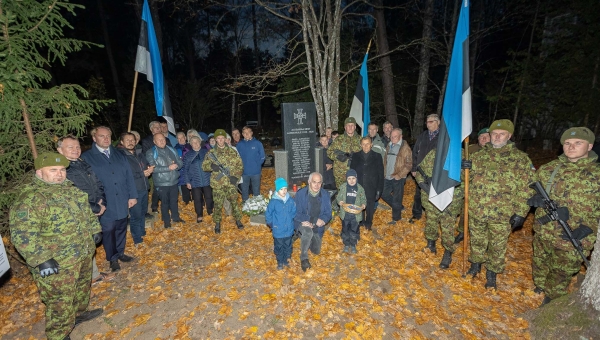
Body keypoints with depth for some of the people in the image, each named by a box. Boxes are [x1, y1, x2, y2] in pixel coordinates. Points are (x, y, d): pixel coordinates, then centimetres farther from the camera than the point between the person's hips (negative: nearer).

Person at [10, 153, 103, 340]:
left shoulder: (71, 188, 5)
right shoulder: (30, 198, -20)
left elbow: (86, 210, 19)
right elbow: (22, 235, -23)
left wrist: (95, 229, 16)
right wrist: (41, 259, -26)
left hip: (83, 253, 8)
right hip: (56, 263, -8)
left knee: (83, 285, 26)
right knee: (60, 300, 7)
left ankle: (79, 313, 48)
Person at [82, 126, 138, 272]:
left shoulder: (119, 155, 9)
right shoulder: (86, 158, -2)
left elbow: (129, 176, 7)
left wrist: (132, 195, 2)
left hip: (122, 202, 4)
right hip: (105, 205, -4)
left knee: (121, 229, 16)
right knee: (108, 232, 8)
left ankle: (120, 253, 35)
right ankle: (113, 259, 25)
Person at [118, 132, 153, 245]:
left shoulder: (139, 155, 12)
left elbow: (148, 166, 16)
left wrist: (150, 170, -8)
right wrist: (142, 173, -13)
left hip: (144, 188, 7)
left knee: (143, 212, 19)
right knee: (136, 215, 2)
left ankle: (142, 233, 38)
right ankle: (137, 240, 16)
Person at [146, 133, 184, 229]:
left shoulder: (171, 150, 5)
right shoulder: (151, 153, -8)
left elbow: (180, 162, 5)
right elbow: (153, 168, -18)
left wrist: (176, 165, -17)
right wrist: (168, 168, -24)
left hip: (174, 181, 4)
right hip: (161, 183, -3)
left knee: (174, 200, 18)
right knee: (165, 202, 11)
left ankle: (175, 217, 37)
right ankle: (166, 221, 28)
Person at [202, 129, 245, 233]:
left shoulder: (232, 151, 3)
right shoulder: (211, 153, 4)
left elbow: (240, 165, 4)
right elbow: (204, 166, 6)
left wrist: (236, 176, -9)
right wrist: (211, 166, -16)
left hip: (231, 183, 0)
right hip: (217, 183, 0)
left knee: (234, 201, 8)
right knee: (218, 204, 6)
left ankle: (238, 220, 26)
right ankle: (217, 223, 23)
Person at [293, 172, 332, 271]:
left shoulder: (325, 195, -9)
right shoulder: (300, 194, -18)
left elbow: (328, 213, -5)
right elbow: (296, 212, -16)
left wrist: (322, 220, -27)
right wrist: (305, 221, -33)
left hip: (318, 227, 4)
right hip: (303, 223, -4)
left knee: (316, 251, 18)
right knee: (308, 232, -40)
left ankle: (304, 239, 48)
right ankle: (304, 258, -18)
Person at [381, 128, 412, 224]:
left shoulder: (405, 148, -11)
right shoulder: (389, 146, 10)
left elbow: (409, 165, -13)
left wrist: (399, 175, -17)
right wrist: (384, 171, 11)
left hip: (398, 178, -7)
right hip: (387, 177, 7)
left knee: (396, 198, 3)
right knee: (384, 194, 15)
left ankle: (396, 218, 21)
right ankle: (399, 207, 35)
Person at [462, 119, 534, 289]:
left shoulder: (521, 159, -5)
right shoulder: (479, 155, 3)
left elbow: (525, 189, -6)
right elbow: (469, 177, 11)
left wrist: (520, 213, -9)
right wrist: (465, 167, -11)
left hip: (502, 214, -2)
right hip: (476, 210, 3)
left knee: (497, 245, 13)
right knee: (477, 240, 19)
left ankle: (492, 273, 32)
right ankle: (475, 265, 40)